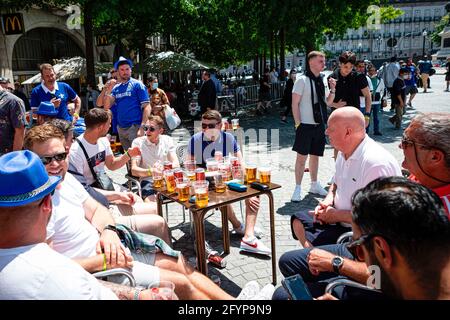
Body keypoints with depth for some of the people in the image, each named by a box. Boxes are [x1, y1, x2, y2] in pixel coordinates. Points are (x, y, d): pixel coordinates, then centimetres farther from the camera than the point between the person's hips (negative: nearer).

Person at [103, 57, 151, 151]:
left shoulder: (137, 85, -3)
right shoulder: (116, 88, 12)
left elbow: (147, 107, -10)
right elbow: (106, 107, 6)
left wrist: (142, 128, -18)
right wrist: (109, 89, -6)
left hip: (135, 127, -6)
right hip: (121, 128, 6)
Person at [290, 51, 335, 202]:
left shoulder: (322, 80, 10)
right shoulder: (302, 80, -8)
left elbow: (328, 102, 16)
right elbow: (294, 104, -9)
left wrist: (333, 89, 0)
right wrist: (298, 123, -14)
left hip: (319, 125, 6)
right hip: (306, 125, -6)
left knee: (315, 156, 14)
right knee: (302, 157, -3)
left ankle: (314, 184, 27)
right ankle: (298, 188, 6)